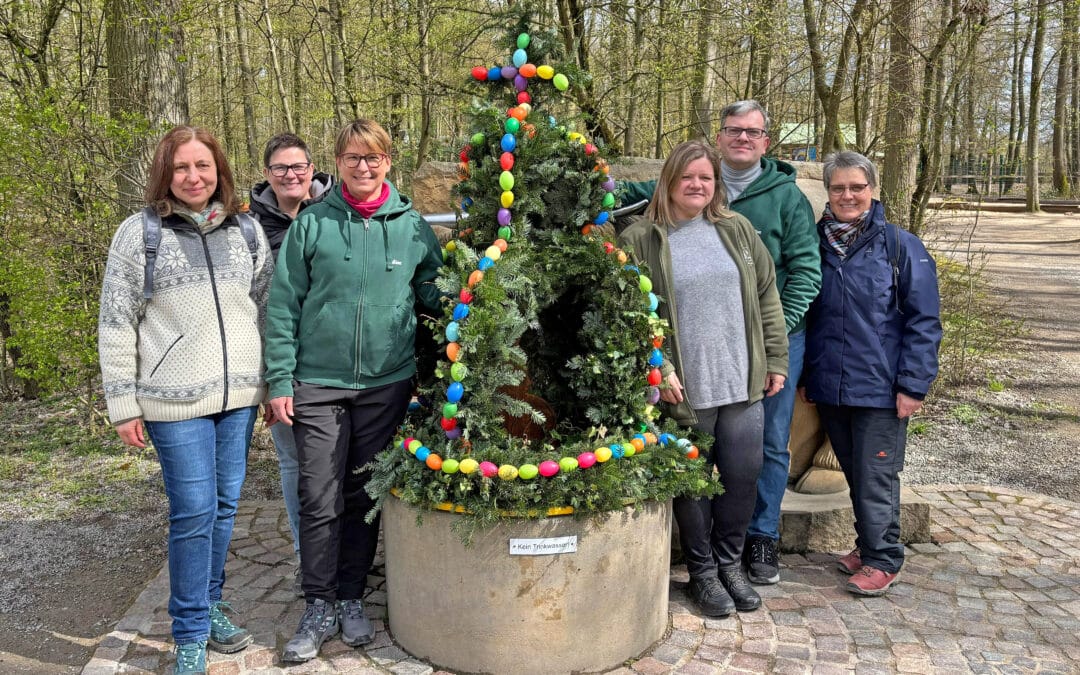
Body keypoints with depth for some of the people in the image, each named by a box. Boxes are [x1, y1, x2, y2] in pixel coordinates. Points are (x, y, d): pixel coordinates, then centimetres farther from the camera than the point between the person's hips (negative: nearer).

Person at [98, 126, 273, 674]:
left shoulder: (247, 231, 8)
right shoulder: (139, 232, -3)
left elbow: (267, 309, 14)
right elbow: (116, 324, -3)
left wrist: (275, 384, 11)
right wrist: (124, 405, -5)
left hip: (239, 396, 4)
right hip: (175, 401, -4)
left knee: (225, 505, 12)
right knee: (194, 511, -2)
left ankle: (210, 604, 32)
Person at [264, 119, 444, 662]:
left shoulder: (412, 227, 4)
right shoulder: (311, 224, 0)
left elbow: (434, 292, 11)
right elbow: (283, 306, -1)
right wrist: (280, 381, -5)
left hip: (386, 383, 2)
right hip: (318, 383, -1)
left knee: (364, 496, 11)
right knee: (320, 500, 0)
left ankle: (351, 598, 26)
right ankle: (319, 609, 15)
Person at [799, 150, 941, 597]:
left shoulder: (900, 246, -5)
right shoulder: (815, 245, 7)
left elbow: (923, 321, -6)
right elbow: (802, 314, 14)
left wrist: (913, 384, -12)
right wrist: (803, 375, 11)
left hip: (881, 389, -4)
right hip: (829, 388, 4)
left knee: (876, 476, 1)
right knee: (854, 473, 15)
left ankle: (882, 559, 15)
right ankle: (867, 545, 30)